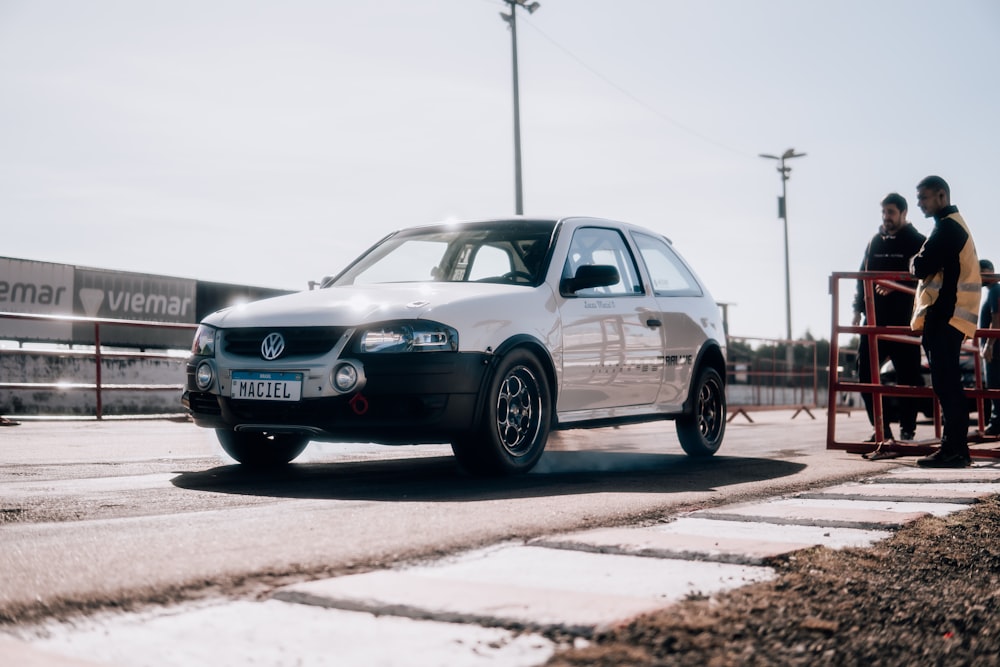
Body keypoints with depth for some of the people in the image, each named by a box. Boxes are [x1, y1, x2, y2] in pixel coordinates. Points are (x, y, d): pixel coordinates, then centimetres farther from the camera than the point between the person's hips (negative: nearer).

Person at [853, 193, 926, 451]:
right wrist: (859, 309, 7)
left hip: (904, 320, -4)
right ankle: (881, 428, 6)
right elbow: (863, 276, 15)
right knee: (866, 370, -2)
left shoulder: (917, 242, 2)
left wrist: (896, 285, -21)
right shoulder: (875, 242, 15)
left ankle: (907, 429, 6)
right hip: (876, 318, 5)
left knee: (907, 374, -2)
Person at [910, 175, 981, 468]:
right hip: (947, 316, 10)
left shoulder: (947, 227, -10)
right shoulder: (954, 225, 23)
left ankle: (953, 450, -11)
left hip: (944, 317, -10)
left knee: (946, 385, -11)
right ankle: (955, 448, 13)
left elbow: (922, 268, -17)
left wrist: (915, 263, 3)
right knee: (947, 385, 11)